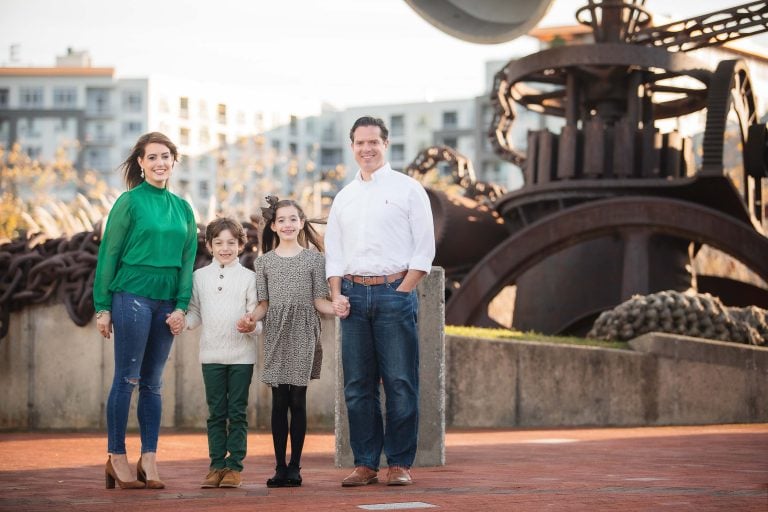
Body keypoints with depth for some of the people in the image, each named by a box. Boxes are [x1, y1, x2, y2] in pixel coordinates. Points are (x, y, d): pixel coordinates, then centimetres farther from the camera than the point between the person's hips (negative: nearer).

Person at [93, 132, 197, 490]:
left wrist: (181, 306, 2)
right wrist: (103, 307, -6)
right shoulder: (130, 202, -2)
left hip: (167, 302, 5)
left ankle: (149, 461, 8)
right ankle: (117, 458, 1)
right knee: (127, 379, -4)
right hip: (132, 296, -5)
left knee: (153, 383, 6)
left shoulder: (182, 208, 13)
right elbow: (108, 254, -3)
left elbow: (188, 260, 12)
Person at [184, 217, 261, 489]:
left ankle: (235, 466, 4)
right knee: (216, 413, 6)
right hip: (211, 354, 2)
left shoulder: (248, 277, 2)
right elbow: (195, 312, 11)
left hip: (242, 355, -2)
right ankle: (217, 465, 9)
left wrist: (252, 326, -21)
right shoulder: (200, 276, 9)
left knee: (237, 413, 1)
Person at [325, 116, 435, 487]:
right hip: (354, 294, 4)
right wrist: (336, 295, 4)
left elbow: (424, 248, 0)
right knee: (357, 386, 3)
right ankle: (365, 464, 9)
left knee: (400, 384, -5)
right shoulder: (344, 197, 17)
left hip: (395, 292, -4)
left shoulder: (407, 189, 4)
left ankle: (400, 464, 0)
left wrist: (401, 291, -8)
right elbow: (333, 251, 18)